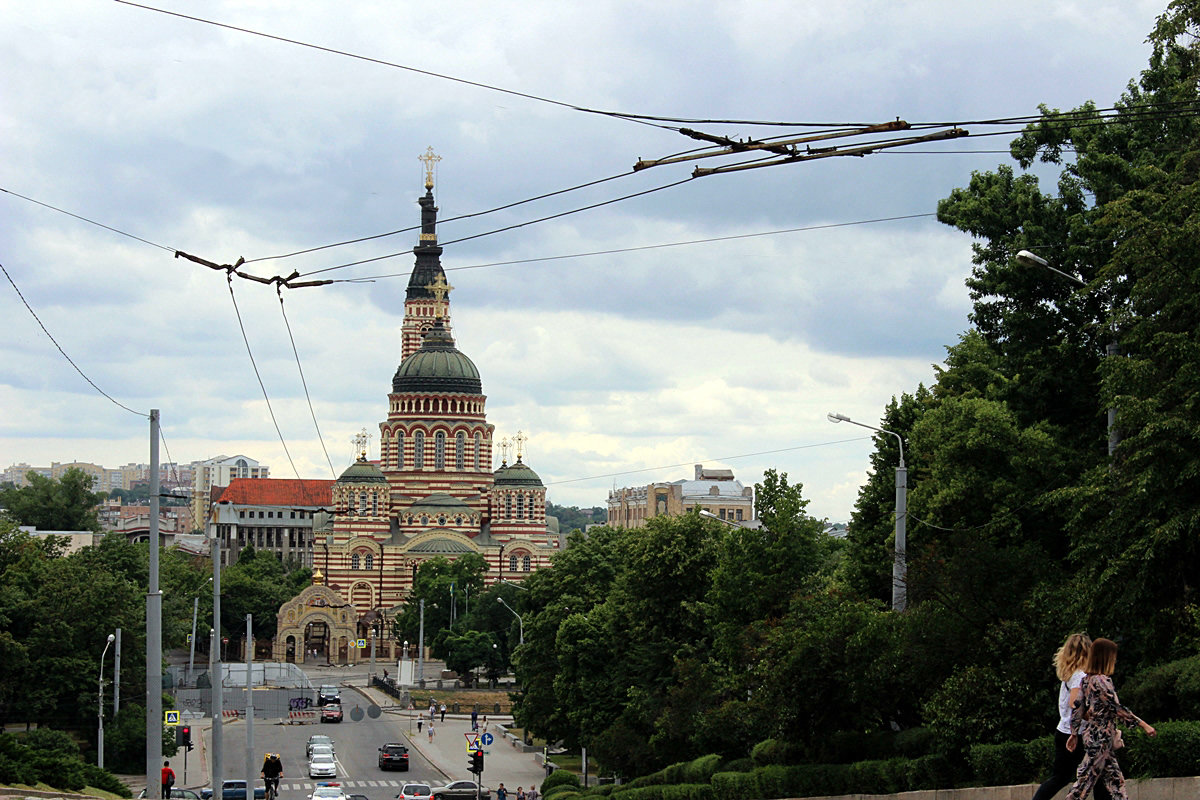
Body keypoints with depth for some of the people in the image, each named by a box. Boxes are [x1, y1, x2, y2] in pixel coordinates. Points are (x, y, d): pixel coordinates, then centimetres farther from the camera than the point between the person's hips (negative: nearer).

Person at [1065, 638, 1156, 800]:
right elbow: (1117, 708, -20)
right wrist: (1143, 724, -18)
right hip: (1101, 738, -9)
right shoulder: (1102, 680, -16)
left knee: (1115, 779, 9)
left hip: (1090, 735, 9)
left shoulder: (1087, 680, 9)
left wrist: (1074, 733, 15)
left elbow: (1077, 708, 11)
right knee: (1086, 780, -4)